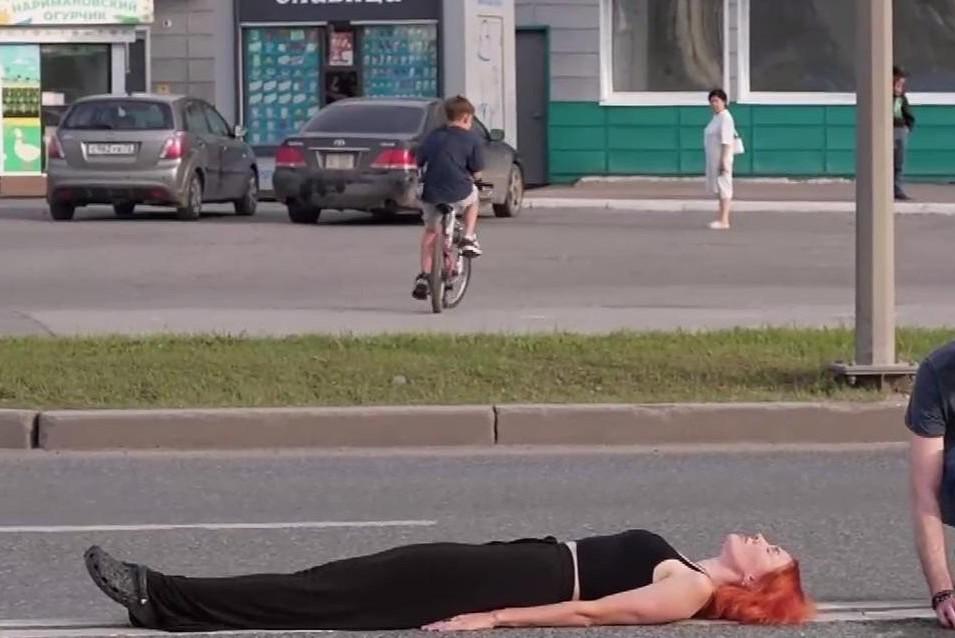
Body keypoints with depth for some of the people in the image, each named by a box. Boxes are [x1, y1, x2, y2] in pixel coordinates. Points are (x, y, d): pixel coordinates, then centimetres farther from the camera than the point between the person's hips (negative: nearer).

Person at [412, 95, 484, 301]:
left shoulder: (433, 136, 9)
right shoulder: (471, 140, -1)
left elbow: (419, 162, 11)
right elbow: (476, 174, 1)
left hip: (431, 194, 3)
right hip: (459, 194, -3)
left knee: (430, 231, 23)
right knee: (473, 196, 33)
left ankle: (424, 276, 14)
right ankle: (468, 238, 22)